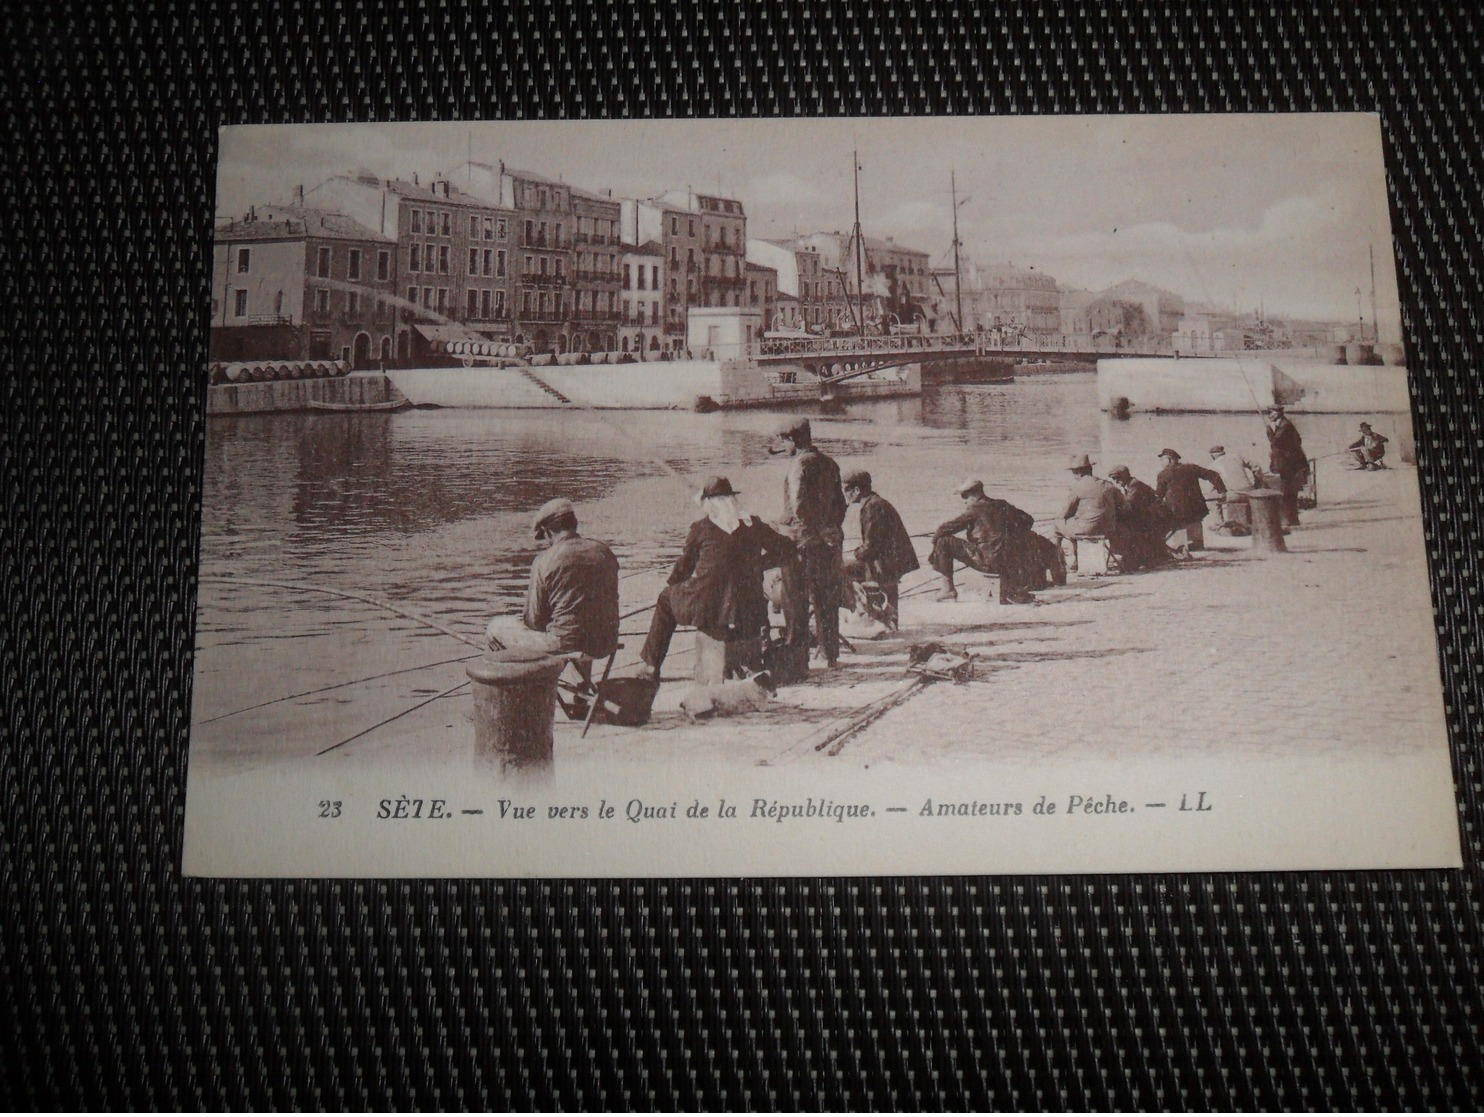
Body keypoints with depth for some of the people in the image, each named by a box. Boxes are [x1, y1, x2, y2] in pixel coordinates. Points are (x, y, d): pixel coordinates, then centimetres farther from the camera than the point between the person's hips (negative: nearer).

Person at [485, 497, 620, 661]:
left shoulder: (545, 561, -12)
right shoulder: (604, 551, 4)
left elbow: (534, 621, -8)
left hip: (567, 647, -7)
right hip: (607, 644, 7)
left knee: (494, 628, 10)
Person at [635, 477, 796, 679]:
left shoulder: (701, 528, -2)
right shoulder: (753, 525, 4)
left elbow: (682, 569, 9)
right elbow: (788, 552, 10)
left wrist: (674, 584, 30)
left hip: (707, 610, -2)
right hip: (748, 615, 2)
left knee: (667, 598, 27)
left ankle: (650, 666, 26)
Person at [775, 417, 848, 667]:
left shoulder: (800, 463, -12)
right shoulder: (828, 463, 11)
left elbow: (799, 506, -21)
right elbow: (840, 502, 16)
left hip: (801, 541, -7)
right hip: (829, 541, 7)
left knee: (796, 601, 2)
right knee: (827, 601, 11)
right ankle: (831, 654, 15)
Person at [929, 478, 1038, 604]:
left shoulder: (974, 509, -2)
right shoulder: (1003, 506, 14)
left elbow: (944, 529, -2)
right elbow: (1028, 519, 24)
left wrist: (934, 550, 10)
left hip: (988, 560, -7)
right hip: (1011, 563, 7)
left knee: (943, 542, -3)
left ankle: (948, 589, -3)